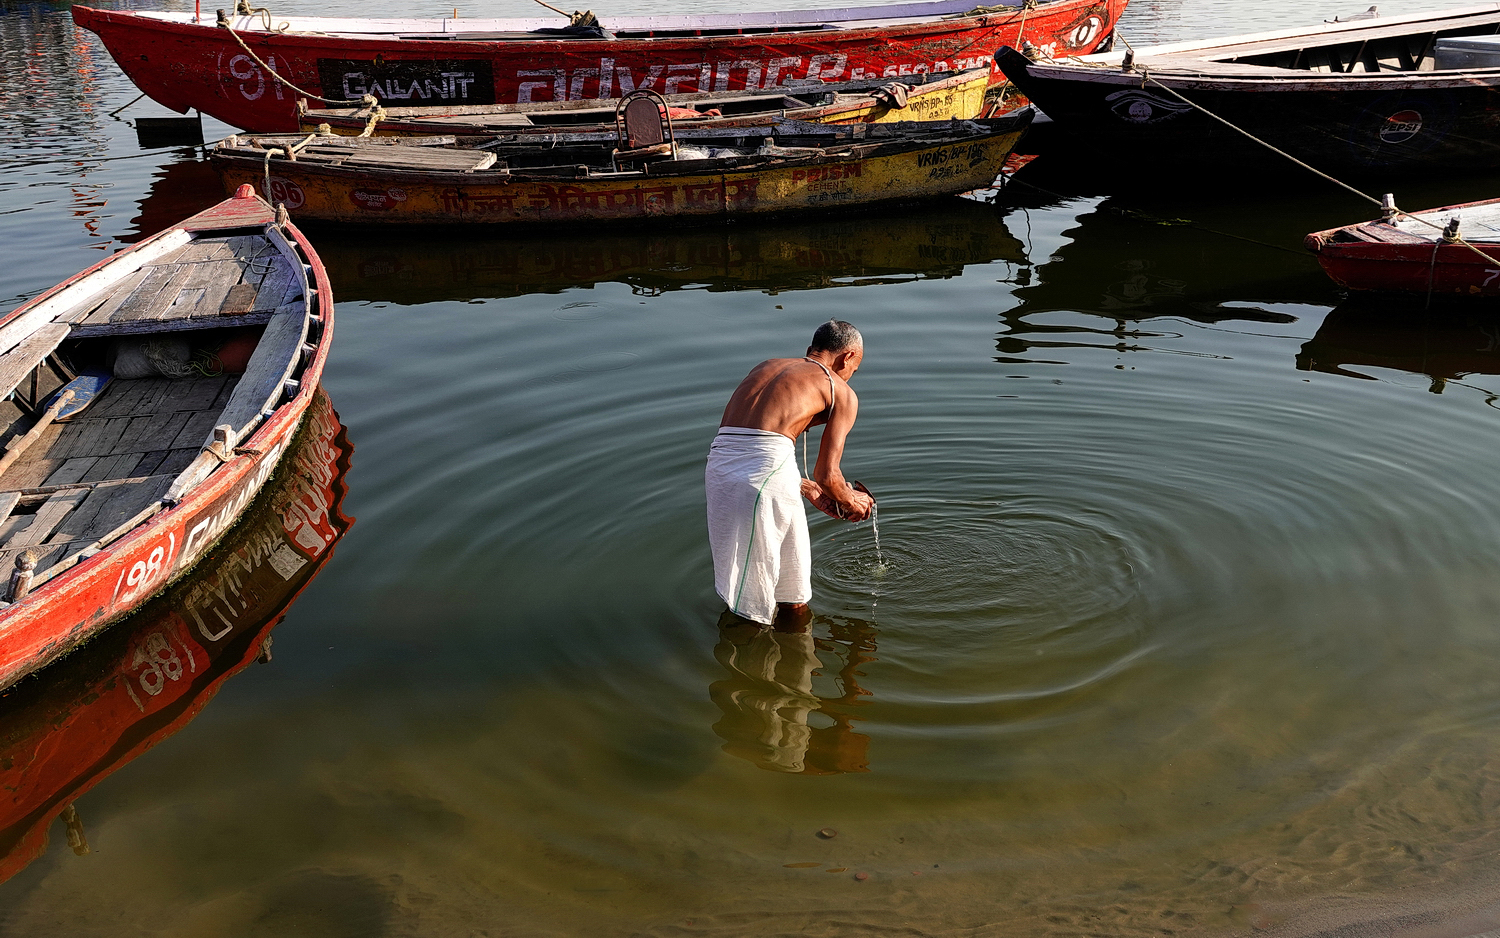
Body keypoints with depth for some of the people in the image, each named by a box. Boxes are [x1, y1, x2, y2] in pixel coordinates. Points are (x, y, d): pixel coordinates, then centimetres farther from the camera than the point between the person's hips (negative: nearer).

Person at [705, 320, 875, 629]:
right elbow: (827, 475, 6)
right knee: (793, 603, 12)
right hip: (766, 477, -6)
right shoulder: (842, 393, 12)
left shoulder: (764, 367, 30)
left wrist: (806, 488, 37)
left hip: (718, 467, 6)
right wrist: (851, 501, 28)